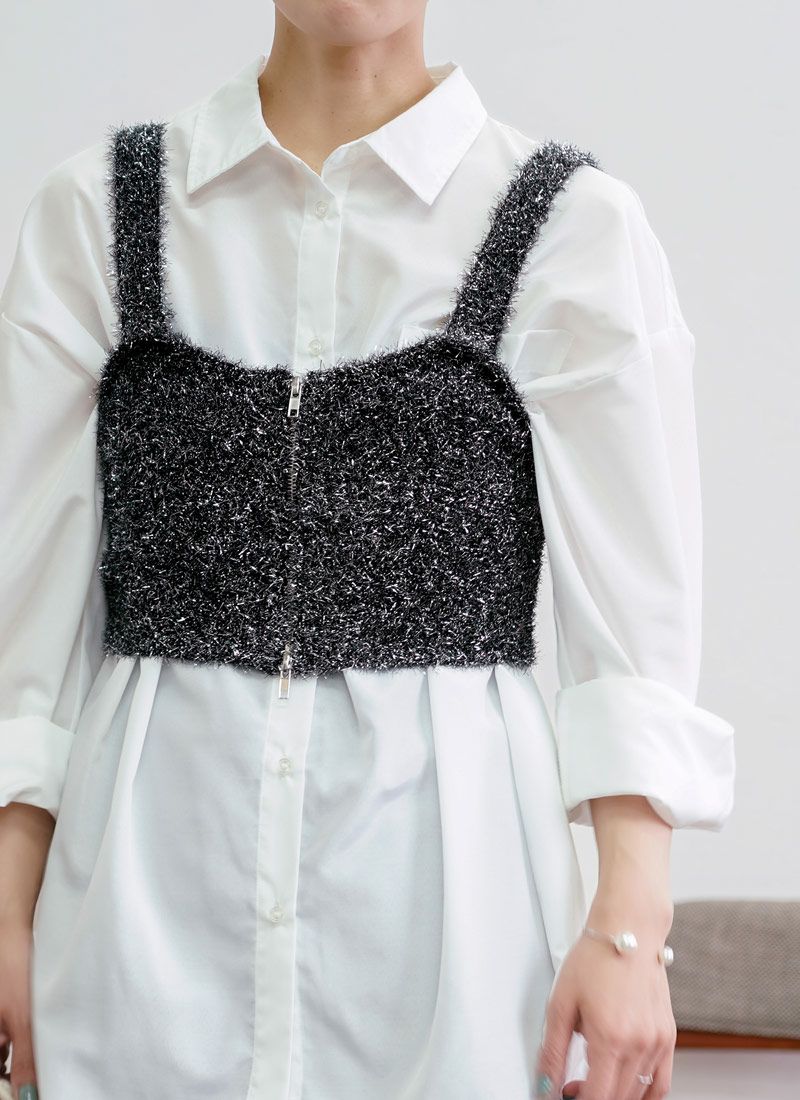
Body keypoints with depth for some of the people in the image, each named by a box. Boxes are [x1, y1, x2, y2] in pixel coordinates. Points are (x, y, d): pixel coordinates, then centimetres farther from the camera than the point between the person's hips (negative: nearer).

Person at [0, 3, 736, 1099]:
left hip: (443, 844, -1)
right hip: (155, 850, 2)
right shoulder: (96, 209, 6)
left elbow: (637, 607, -4)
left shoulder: (572, 221, 0)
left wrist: (631, 920, -14)